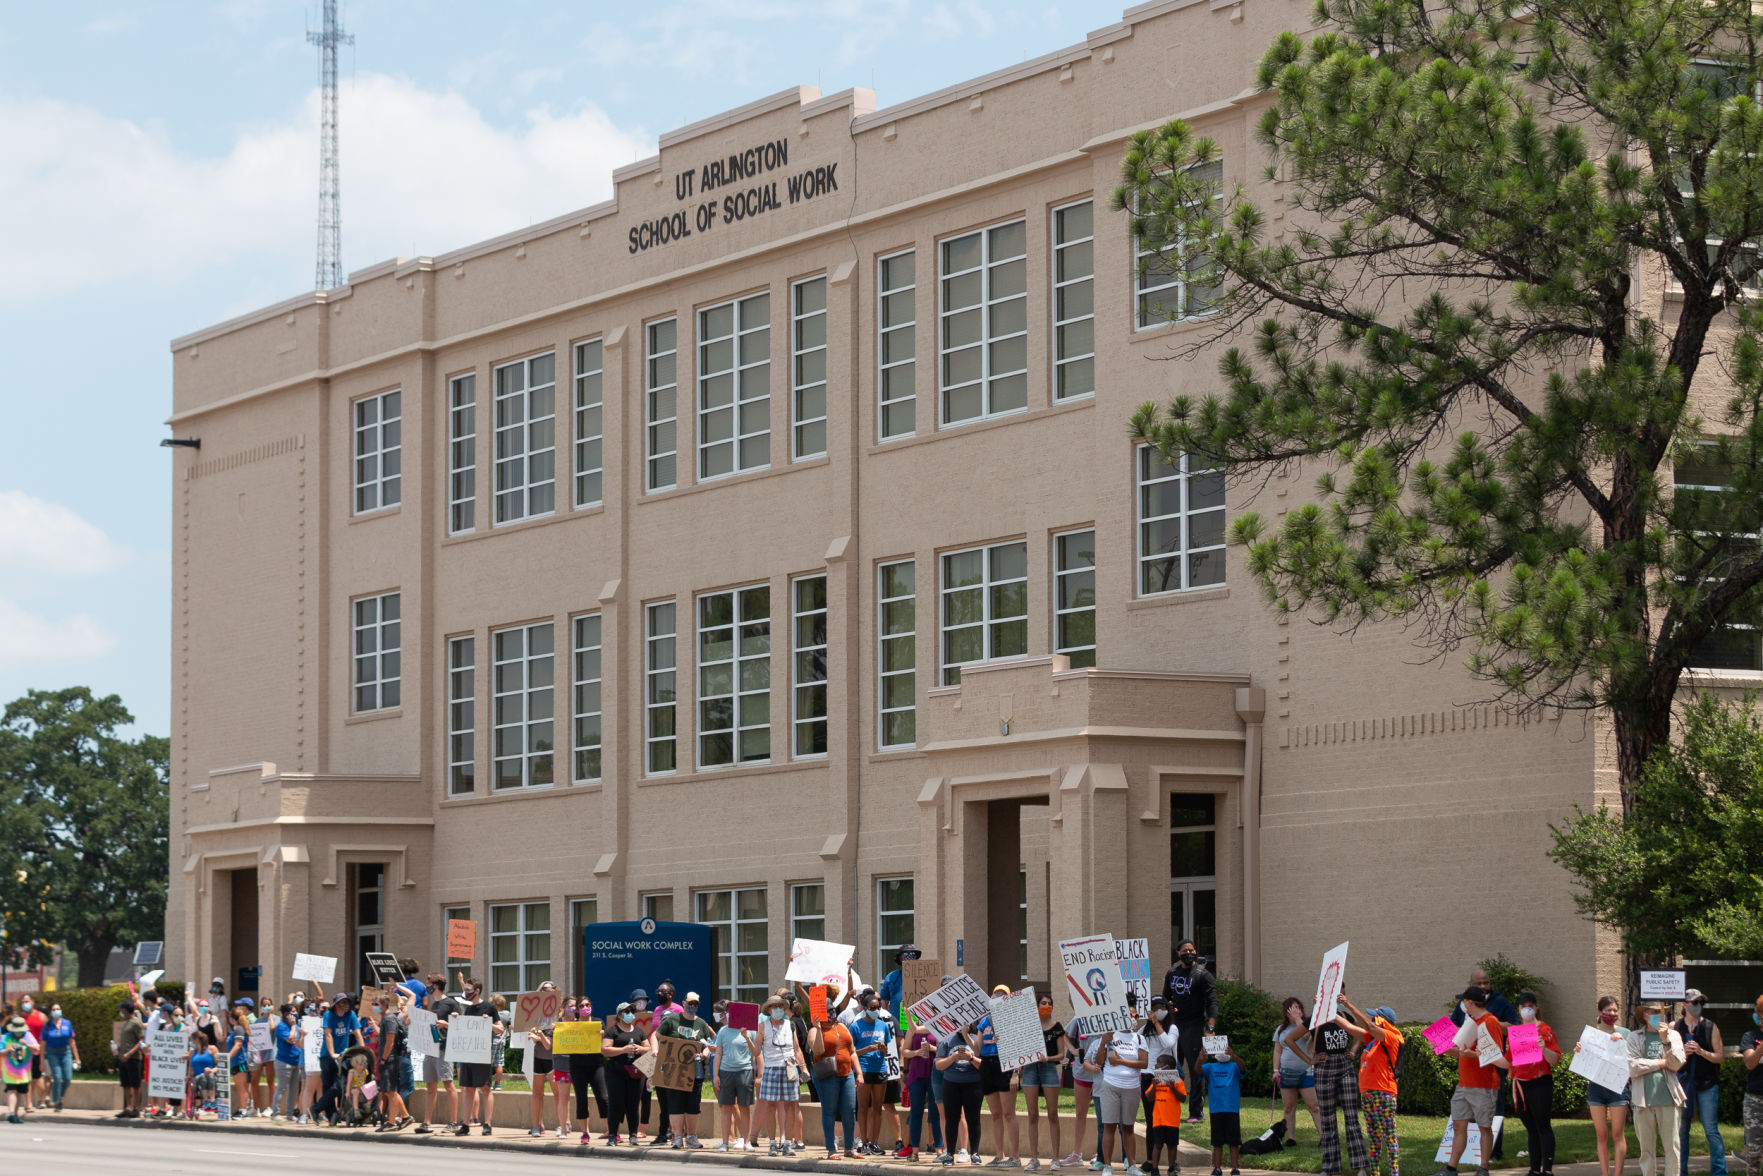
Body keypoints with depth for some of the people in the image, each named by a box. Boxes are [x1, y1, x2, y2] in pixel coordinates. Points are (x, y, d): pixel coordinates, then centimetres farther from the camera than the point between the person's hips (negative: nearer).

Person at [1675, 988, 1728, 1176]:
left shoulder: (1710, 1027, 5)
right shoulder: (1674, 1027, 7)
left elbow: (1720, 1057, 3)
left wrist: (1701, 1051, -12)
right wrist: (1682, 1054, -8)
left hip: (1707, 1084, -1)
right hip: (1682, 1082, 1)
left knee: (1711, 1130, -5)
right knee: (1681, 1130, 4)